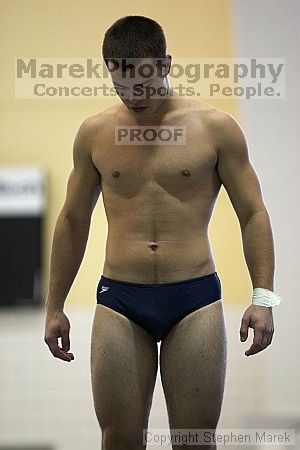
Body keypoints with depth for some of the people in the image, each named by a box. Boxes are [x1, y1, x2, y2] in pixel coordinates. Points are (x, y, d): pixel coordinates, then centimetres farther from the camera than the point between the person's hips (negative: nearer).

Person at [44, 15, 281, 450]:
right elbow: (73, 220, 16)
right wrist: (55, 306, 14)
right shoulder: (95, 133, 8)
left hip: (195, 299, -1)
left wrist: (263, 296, -6)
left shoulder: (215, 127, 1)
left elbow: (253, 214, 4)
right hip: (119, 302, 2)